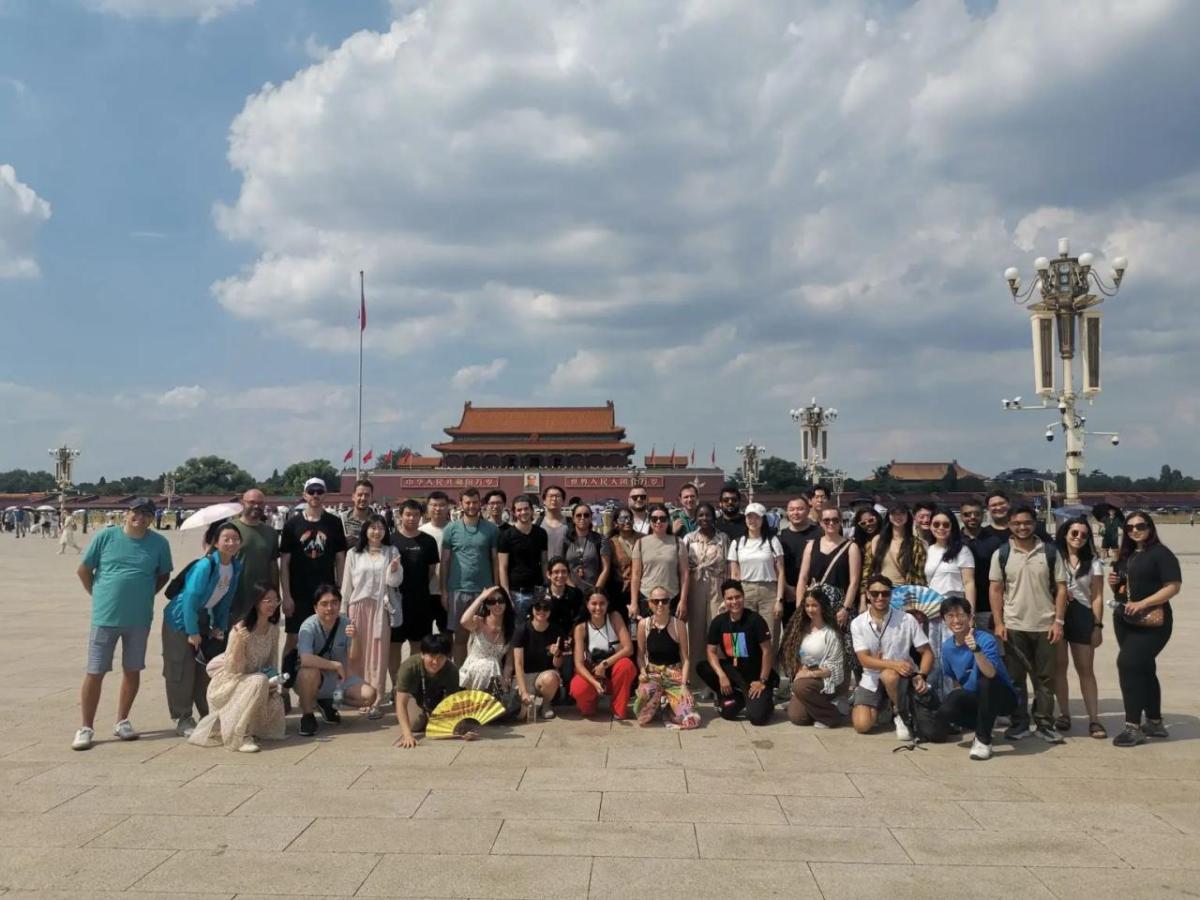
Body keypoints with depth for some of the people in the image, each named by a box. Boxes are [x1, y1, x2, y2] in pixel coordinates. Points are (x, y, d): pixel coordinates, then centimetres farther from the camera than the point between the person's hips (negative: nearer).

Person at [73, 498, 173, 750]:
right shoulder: (105, 537, -4)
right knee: (95, 673, 1)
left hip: (139, 619, 2)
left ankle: (122, 721, 26)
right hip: (105, 617, -2)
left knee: (132, 670, 11)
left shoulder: (159, 543, -1)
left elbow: (164, 575, 12)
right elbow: (84, 570, 5)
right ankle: (86, 727, 13)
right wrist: (100, 596, 3)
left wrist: (143, 595, 3)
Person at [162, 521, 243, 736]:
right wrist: (193, 632, -20)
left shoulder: (236, 567, -4)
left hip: (203, 619, 7)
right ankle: (183, 720, 8)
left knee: (207, 669, 10)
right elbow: (190, 598, -24)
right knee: (182, 671, -2)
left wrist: (220, 627, 4)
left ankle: (209, 716, 20)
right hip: (181, 619, -7)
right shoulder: (205, 565, -26)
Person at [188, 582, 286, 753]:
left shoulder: (273, 629, -1)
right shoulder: (241, 630, -21)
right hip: (228, 683, -7)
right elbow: (232, 668, -22)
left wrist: (273, 681, -9)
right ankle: (241, 735, -23)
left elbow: (271, 663, 10)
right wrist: (239, 642, -37)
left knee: (276, 705, -17)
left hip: (252, 681, 7)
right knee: (259, 681, -34)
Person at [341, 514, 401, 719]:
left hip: (380, 608, -1)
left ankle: (375, 701, 2)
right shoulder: (353, 554, 7)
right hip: (358, 607, 1)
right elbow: (346, 584, 8)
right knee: (357, 653, 4)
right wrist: (343, 612, 5)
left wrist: (394, 570, -20)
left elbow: (395, 582, 1)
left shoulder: (392, 552, 5)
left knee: (378, 654, -1)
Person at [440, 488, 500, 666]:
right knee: (460, 636, 8)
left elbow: (496, 560, 5)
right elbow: (445, 561, 5)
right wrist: (443, 590, 0)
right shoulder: (451, 529, 3)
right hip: (458, 589, 0)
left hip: (484, 590, 0)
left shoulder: (491, 529, 2)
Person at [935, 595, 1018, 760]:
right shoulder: (947, 646, -3)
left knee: (986, 682, -39)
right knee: (944, 712, -26)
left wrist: (976, 650, -50)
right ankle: (981, 727, 7)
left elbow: (991, 674, -38)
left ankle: (984, 740, -20)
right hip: (973, 697, 4)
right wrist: (958, 697, 4)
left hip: (1002, 697, -4)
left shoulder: (985, 640, -21)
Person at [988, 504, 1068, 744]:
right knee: (1015, 678, 6)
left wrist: (1058, 621, -5)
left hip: (1045, 627, 0)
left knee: (1045, 678, 7)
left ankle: (1044, 724, 18)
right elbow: (996, 590, 2)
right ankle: (1019, 724, 16)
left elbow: (1061, 588, 2)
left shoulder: (1050, 552, 1)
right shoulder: (1002, 554, 1)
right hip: (1014, 627, 0)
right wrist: (998, 623, -4)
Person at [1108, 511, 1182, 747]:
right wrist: (1114, 583, 0)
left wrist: (1142, 604, -26)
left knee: (1128, 664, -14)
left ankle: (1133, 727, -9)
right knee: (1143, 669, 14)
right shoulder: (1126, 555, 14)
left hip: (1151, 622, -8)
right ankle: (1155, 722, 26)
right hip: (1124, 621, 8)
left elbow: (1173, 586, -18)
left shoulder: (1161, 553, -10)